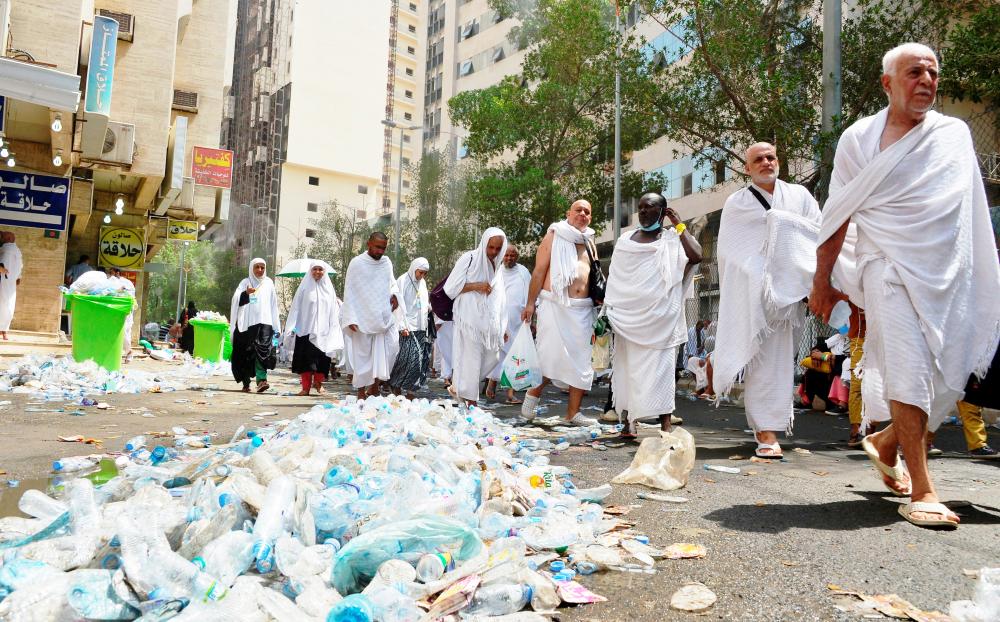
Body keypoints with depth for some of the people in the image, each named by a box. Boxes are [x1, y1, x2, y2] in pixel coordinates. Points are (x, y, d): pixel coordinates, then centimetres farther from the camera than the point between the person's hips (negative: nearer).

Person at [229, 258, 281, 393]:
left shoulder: (268, 283, 14)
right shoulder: (245, 283, 8)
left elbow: (273, 305, 16)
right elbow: (236, 300, -7)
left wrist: (276, 326, 11)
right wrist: (245, 293, -29)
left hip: (264, 322, 0)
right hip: (246, 323, 0)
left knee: (262, 349, -17)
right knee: (246, 353, 2)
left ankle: (261, 379, -27)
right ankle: (246, 383, 13)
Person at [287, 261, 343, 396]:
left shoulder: (328, 287, 11)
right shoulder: (305, 287, 5)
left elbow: (334, 309, 11)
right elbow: (296, 307, 2)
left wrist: (333, 331, 4)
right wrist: (293, 326, -6)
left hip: (323, 329, 2)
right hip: (306, 328, -2)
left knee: (322, 358, 2)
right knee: (305, 358, -3)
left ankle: (318, 383, 21)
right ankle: (306, 387, 3)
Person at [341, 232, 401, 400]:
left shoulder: (386, 262, 7)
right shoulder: (356, 263, -6)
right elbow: (349, 292, -6)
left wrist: (395, 293, -1)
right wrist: (351, 318, -12)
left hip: (384, 317, 4)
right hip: (363, 319, -4)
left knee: (391, 347, -4)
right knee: (363, 355, 2)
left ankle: (376, 383, 11)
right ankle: (361, 392, 13)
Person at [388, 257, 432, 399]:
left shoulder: (422, 282, 15)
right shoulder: (402, 281, -5)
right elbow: (399, 305, -10)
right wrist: (403, 326, -15)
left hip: (421, 328, 7)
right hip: (407, 327, -7)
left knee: (421, 359, 2)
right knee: (408, 358, -12)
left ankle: (410, 390, 8)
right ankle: (396, 386, 4)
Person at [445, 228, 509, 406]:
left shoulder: (497, 266, 15)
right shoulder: (469, 259, -4)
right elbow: (450, 288, -6)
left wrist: (502, 327, 15)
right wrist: (475, 286, -15)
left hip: (489, 321, 7)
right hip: (469, 320, -7)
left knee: (491, 357, 5)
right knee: (471, 359, -6)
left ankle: (458, 387, 19)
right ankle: (471, 402, 3)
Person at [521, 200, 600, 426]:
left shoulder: (590, 243, 19)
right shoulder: (554, 236, 3)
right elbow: (539, 271, -3)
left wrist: (597, 309, 18)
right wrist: (530, 303, -11)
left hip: (583, 309, 6)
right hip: (555, 305, -5)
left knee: (581, 361, 4)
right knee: (552, 356, -12)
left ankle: (573, 412, 12)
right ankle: (533, 393, 13)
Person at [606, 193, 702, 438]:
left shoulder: (673, 239, 4)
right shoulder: (625, 240, 15)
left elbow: (696, 256, -15)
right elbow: (614, 279, 18)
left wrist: (679, 225, -6)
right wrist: (611, 310, 12)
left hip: (661, 317, -3)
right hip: (629, 317, 4)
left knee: (661, 367, -3)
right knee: (629, 367, 4)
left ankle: (665, 425, 0)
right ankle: (631, 421, 10)